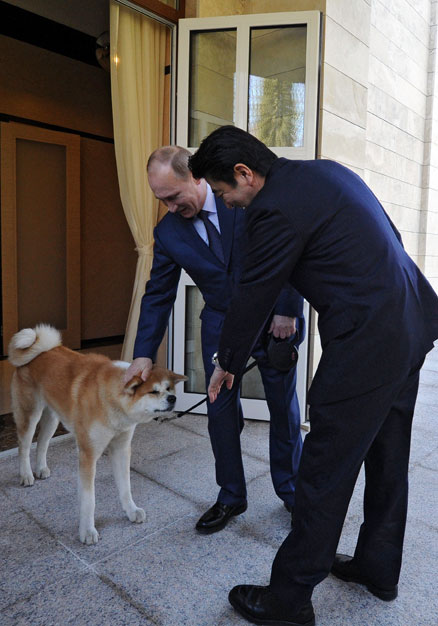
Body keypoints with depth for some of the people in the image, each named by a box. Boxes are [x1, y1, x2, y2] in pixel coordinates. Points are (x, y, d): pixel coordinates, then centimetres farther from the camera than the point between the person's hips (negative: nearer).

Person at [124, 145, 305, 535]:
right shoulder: (168, 232, -5)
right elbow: (158, 295, -2)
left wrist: (287, 310, -15)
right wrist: (144, 354, -9)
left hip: (275, 317, -2)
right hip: (221, 324, 3)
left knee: (284, 408, 10)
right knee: (221, 411, 4)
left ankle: (291, 491, 32)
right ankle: (231, 497, 26)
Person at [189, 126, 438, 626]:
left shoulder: (276, 208, -15)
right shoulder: (325, 170, 13)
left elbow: (253, 294, -8)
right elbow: (386, 237, 19)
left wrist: (227, 363, 7)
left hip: (367, 341, -10)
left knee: (325, 472, 2)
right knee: (386, 456, 20)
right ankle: (378, 567, 40)